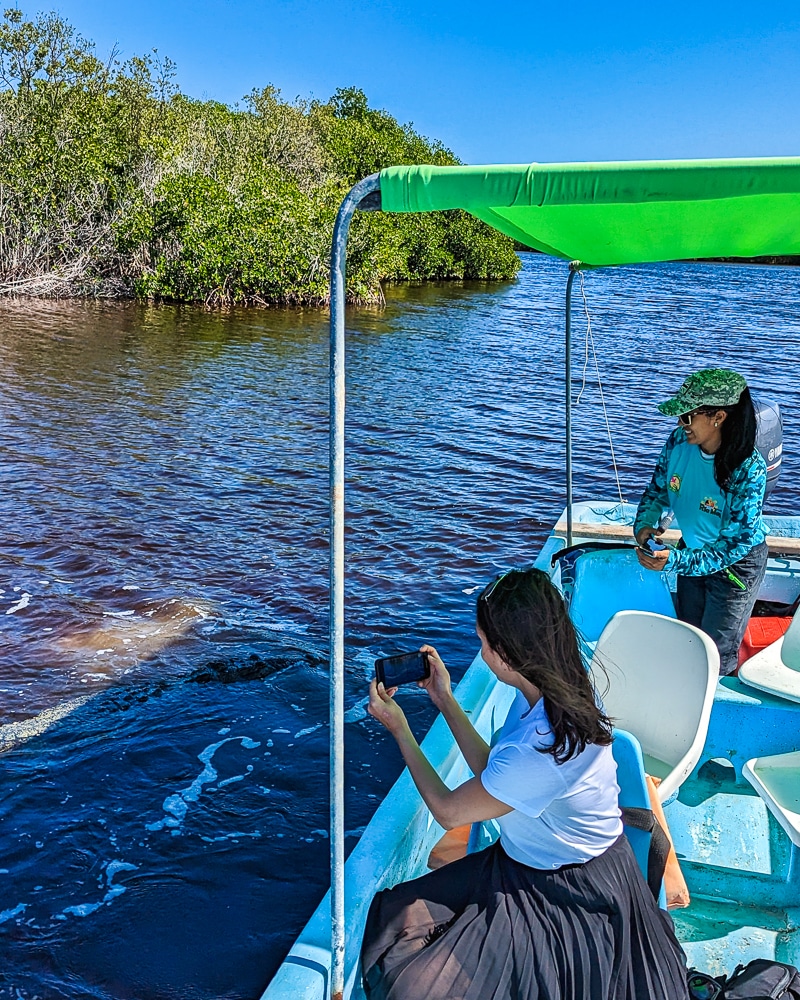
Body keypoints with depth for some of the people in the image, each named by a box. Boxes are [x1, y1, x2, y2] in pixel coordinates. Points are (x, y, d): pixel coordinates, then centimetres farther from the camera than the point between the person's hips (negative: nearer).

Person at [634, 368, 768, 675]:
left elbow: (735, 546, -29)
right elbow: (657, 490, 0)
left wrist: (675, 561, -38)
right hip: (693, 550, 6)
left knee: (715, 656, 10)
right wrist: (644, 524, -20)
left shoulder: (749, 471, -33)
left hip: (735, 565, -5)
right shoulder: (678, 442, -18)